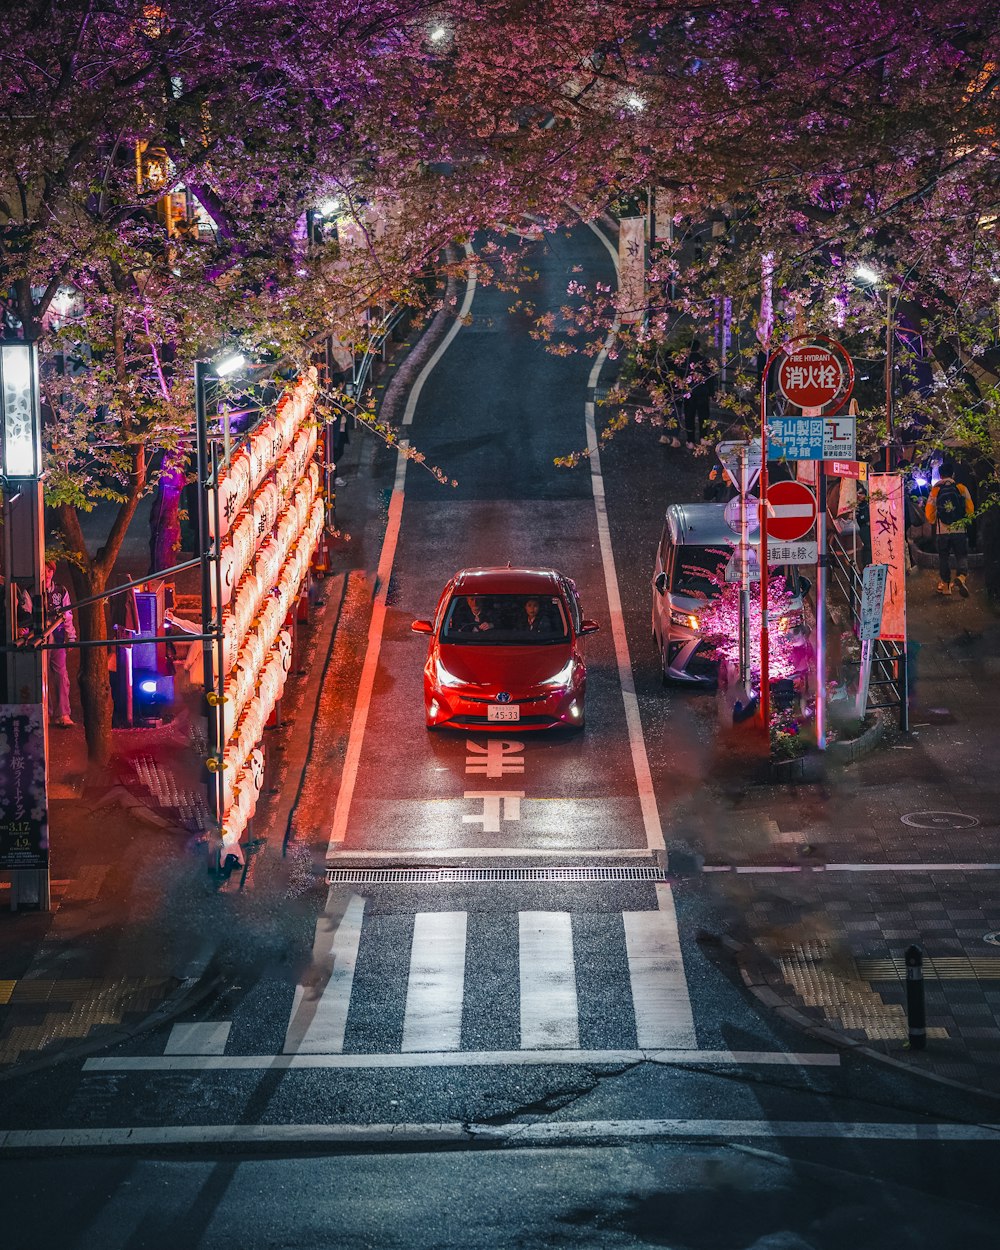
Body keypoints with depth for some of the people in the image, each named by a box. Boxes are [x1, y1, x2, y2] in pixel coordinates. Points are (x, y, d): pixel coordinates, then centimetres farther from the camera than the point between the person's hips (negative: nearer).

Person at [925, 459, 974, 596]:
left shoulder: (935, 490, -2)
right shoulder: (961, 488, -2)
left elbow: (929, 513, 2)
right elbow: (970, 509, 2)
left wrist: (934, 522, 23)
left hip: (942, 530, 1)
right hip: (959, 530, -1)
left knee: (944, 557, 13)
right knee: (962, 556, 4)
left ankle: (945, 585, 16)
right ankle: (961, 576, -24)